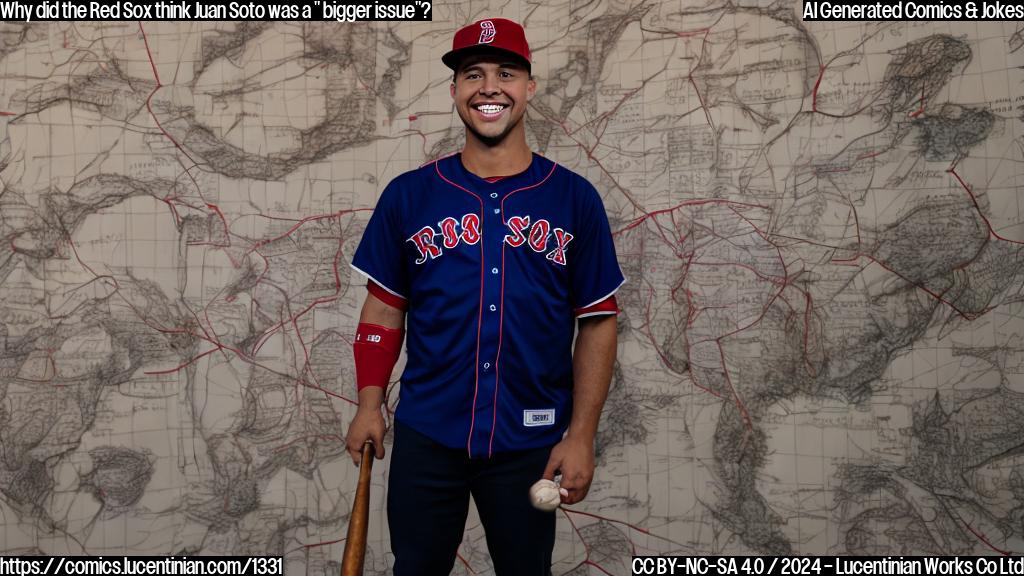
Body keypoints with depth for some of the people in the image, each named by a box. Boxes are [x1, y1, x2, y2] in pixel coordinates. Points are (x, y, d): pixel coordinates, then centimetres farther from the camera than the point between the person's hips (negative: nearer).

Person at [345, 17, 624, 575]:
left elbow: (597, 322, -1)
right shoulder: (408, 195, 1)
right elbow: (384, 309, 7)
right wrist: (369, 404, -3)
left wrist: (581, 436, -5)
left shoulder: (574, 198, -2)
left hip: (530, 443, 0)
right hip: (425, 437, 1)